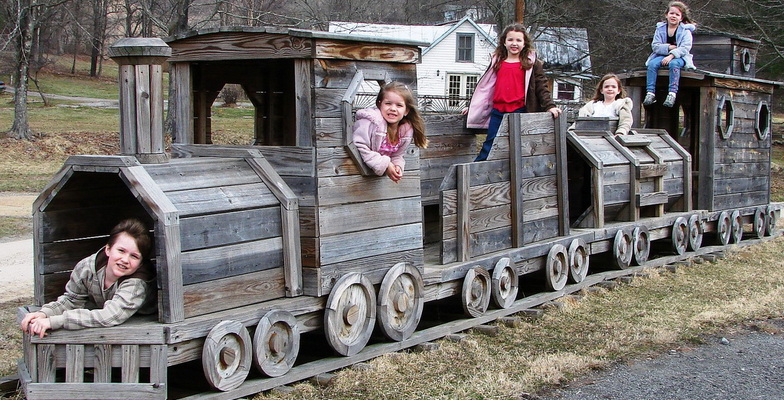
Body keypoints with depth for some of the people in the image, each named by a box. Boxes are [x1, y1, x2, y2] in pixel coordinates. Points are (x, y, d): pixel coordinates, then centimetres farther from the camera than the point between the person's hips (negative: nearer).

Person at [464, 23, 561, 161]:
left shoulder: (532, 64, 5)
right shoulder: (497, 63, 15)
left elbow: (541, 88, 1)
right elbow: (485, 87, 24)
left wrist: (549, 106, -13)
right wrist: (472, 106, 27)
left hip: (519, 113, -3)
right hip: (497, 112, 3)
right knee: (489, 147, -2)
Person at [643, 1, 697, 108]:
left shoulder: (685, 31, -3)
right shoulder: (660, 28, 6)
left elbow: (685, 48, -15)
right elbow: (655, 46, -2)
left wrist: (671, 55, -28)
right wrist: (669, 47, -17)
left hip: (679, 57, -3)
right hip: (662, 56, 3)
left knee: (674, 64, -37)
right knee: (652, 64, -26)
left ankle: (672, 94, -42)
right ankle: (650, 93, -31)